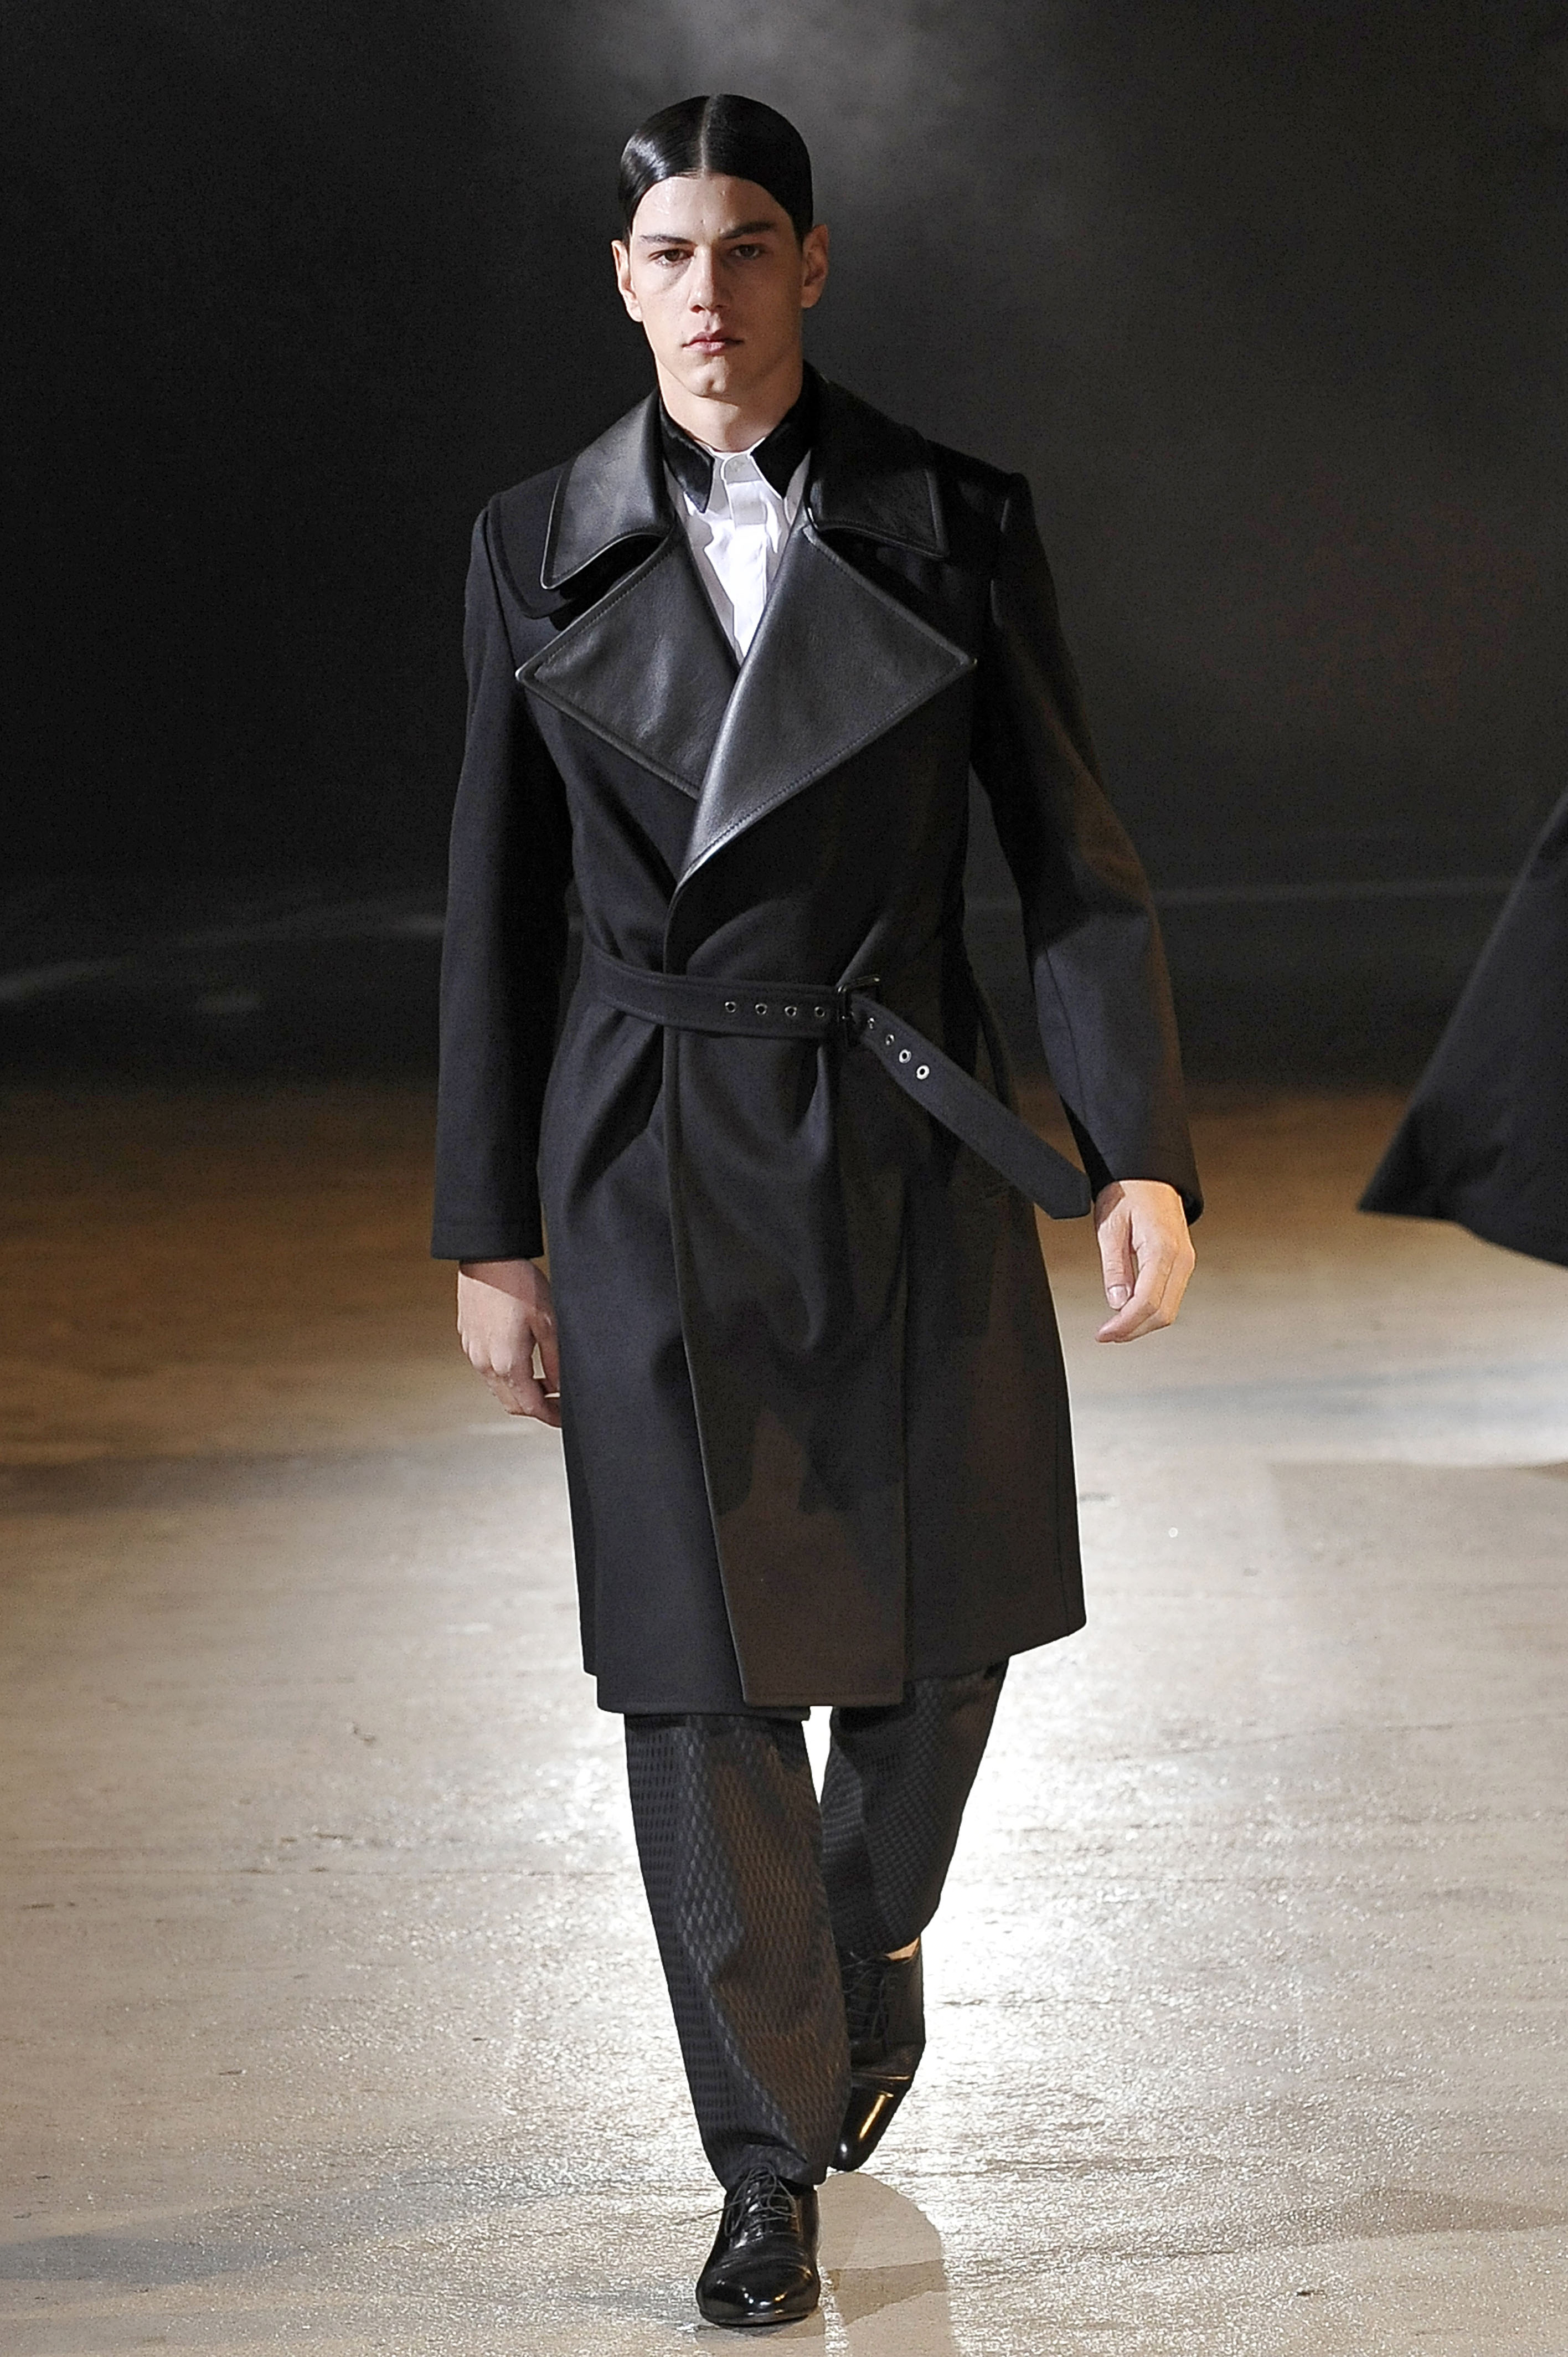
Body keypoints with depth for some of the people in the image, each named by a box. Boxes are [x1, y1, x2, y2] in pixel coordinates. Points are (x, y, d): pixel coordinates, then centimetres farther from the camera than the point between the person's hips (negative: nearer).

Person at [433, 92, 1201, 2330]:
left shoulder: (957, 523, -2)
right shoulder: (537, 549, 0)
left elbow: (1075, 855, -1)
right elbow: (500, 909, 4)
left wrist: (1144, 1156, -9)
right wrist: (492, 1235, 3)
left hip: (913, 1148, 1)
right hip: (657, 1164, 0)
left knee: (946, 1626, 10)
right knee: (704, 1676, -1)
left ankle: (875, 1924, 43)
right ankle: (773, 2161, 14)